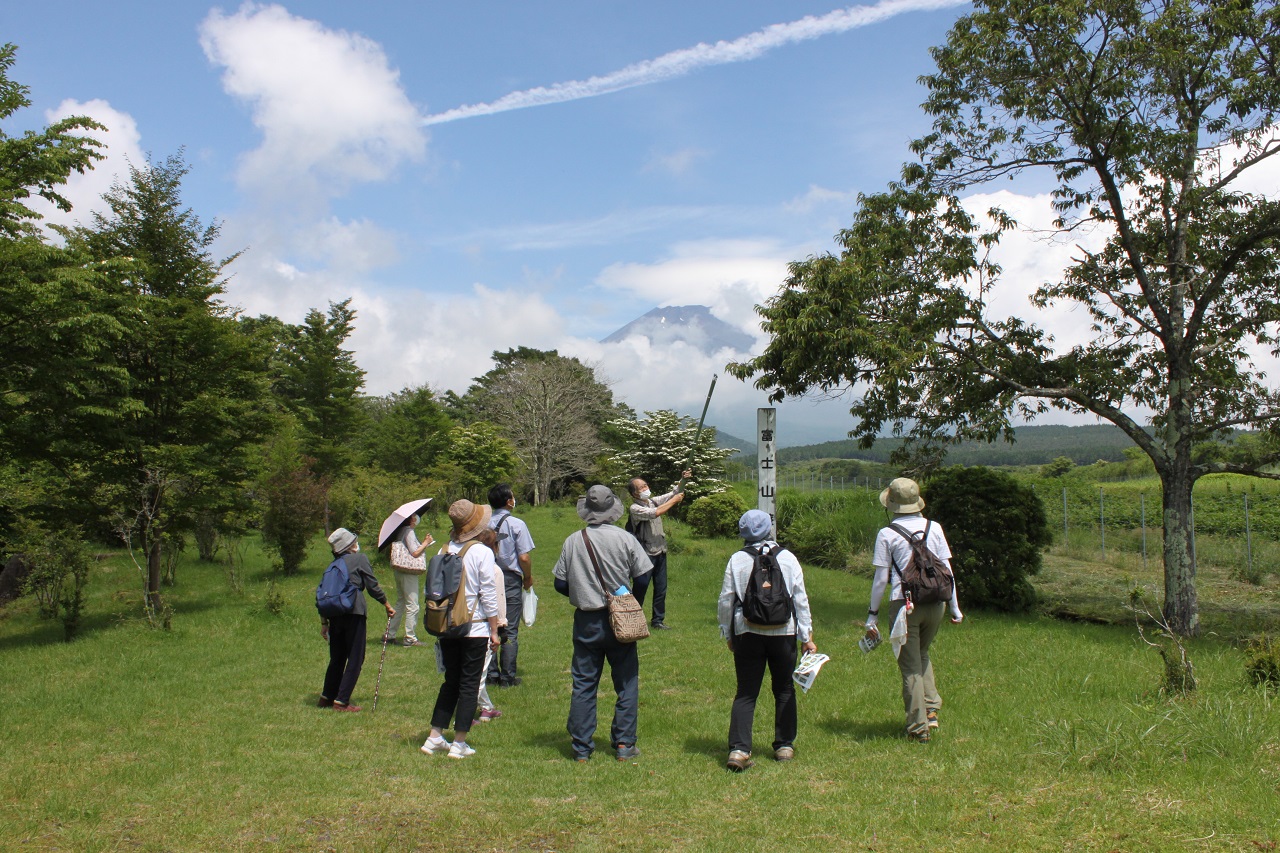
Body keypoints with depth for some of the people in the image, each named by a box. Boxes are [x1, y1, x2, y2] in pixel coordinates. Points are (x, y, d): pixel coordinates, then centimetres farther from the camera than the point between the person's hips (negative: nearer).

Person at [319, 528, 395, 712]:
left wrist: (324, 622, 18)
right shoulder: (360, 559, 1)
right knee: (355, 659, 2)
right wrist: (387, 605, 11)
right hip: (354, 613, -6)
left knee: (337, 658, 19)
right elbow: (372, 586, -1)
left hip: (334, 614, 6)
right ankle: (341, 701, 0)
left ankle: (327, 697, 27)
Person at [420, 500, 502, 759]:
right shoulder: (482, 553, -11)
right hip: (475, 628, -5)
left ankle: (435, 738, 18)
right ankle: (459, 743, 7)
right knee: (469, 684, 4)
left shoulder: (444, 551, 3)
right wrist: (494, 630, -3)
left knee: (450, 681, 16)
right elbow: (488, 595, -10)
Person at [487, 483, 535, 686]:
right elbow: (524, 557, -13)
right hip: (510, 580, -4)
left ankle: (491, 674, 18)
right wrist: (528, 578, 4)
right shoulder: (517, 524, -11)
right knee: (510, 631, 4)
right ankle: (508, 677, 8)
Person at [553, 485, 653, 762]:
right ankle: (624, 745, 13)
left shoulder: (572, 541, -3)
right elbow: (643, 577, -5)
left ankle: (581, 748, 13)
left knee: (583, 684, 9)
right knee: (626, 683, 10)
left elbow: (560, 584, 1)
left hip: (585, 622, 2)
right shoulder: (625, 538, -9)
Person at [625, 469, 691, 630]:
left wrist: (682, 481, -10)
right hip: (646, 554, -7)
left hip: (660, 552, 7)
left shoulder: (653, 501, 8)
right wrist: (674, 501, -18)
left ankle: (658, 620, 20)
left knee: (661, 589, 11)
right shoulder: (635, 508, -14)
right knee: (640, 589, 1)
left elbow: (673, 493, 8)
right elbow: (654, 513, -26)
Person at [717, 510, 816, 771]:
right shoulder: (787, 558, 0)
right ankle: (784, 746, 22)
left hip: (747, 632, 0)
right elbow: (801, 599, 1)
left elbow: (725, 600, 0)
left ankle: (738, 749, -5)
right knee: (784, 690, 15)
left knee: (745, 693, 4)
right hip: (783, 632, 0)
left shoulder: (737, 560, -2)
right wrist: (807, 636, 7)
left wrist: (728, 634, 13)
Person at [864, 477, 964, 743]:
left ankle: (919, 728, 10)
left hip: (904, 604, -3)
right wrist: (955, 607, 14)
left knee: (911, 666, 7)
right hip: (936, 602, 4)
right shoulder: (934, 528, 5)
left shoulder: (887, 534, -4)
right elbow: (947, 571, 6)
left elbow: (881, 579, -4)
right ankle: (931, 709, 12)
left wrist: (872, 614, 4)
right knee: (922, 654, 25)